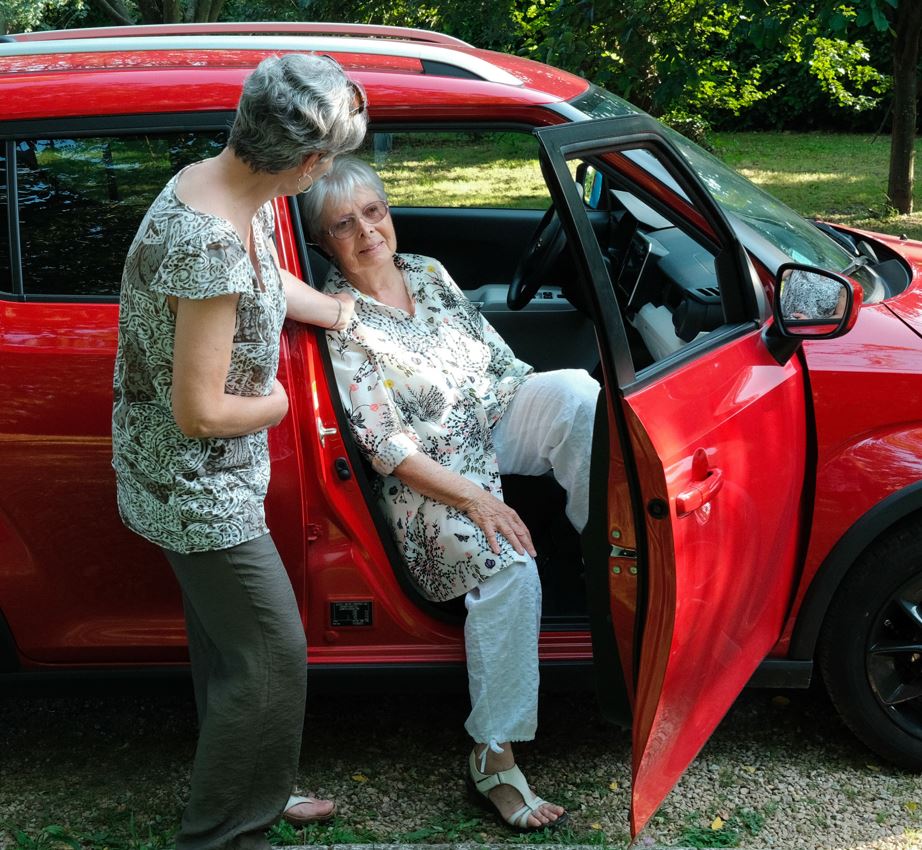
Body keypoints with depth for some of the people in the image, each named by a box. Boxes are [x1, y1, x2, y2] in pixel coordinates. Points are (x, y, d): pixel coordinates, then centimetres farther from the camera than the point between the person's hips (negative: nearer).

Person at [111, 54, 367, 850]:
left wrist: (335, 310, 26)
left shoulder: (223, 184, -3)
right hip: (196, 488, -9)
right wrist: (275, 405, -11)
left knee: (229, 641, 22)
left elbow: (268, 280, 20)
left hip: (211, 480, 9)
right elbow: (200, 411, -28)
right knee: (272, 658, 2)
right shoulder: (210, 245, -34)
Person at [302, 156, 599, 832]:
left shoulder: (429, 272, 9)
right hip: (429, 475, -6)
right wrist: (473, 499, -23)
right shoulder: (339, 319, -12)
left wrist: (556, 407, -1)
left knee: (577, 389, -24)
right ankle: (493, 756, -23)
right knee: (509, 569, -32)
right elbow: (384, 443, -17)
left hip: (496, 423, 6)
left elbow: (499, 359, 14)